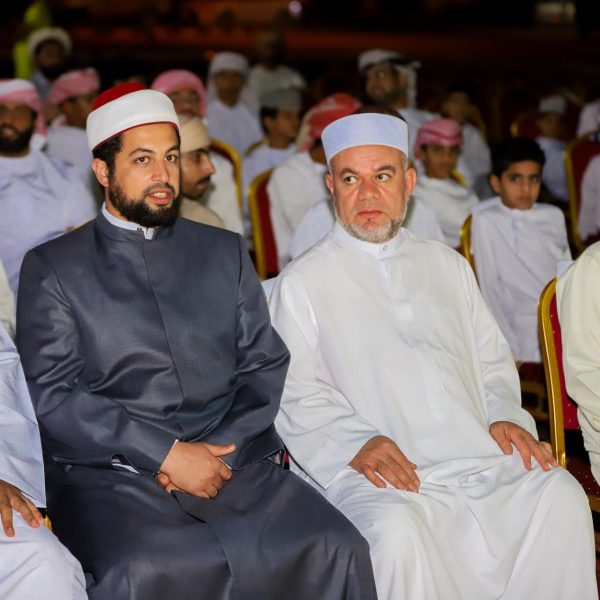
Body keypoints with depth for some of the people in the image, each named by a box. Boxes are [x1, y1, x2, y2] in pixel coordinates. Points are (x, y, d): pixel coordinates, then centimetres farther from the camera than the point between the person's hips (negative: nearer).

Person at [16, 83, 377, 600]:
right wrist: (167, 455, -11)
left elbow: (266, 364, 12)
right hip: (111, 473, -3)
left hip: (233, 460, 3)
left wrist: (217, 451, -6)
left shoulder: (226, 253, 19)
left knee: (339, 550, -23)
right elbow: (54, 397, -2)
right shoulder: (52, 268, 9)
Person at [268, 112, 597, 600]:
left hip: (478, 453, 4)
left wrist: (505, 415, 4)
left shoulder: (448, 265, 23)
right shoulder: (303, 283, 7)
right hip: (381, 469, -4)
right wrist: (356, 443, -17)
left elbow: (491, 359, 24)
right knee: (396, 529, -34)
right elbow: (296, 396, -1)